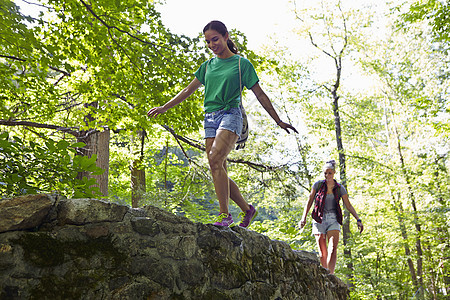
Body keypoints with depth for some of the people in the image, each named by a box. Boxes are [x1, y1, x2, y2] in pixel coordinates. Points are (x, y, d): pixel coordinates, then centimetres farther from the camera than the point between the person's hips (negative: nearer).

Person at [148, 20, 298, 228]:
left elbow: (260, 95, 7)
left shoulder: (241, 63, 5)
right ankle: (247, 210, 14)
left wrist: (278, 121, 7)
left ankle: (224, 214, -22)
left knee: (215, 160, -27)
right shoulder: (208, 66, 18)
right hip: (210, 118, 5)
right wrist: (164, 108, 22)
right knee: (219, 172, -2)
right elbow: (188, 90, 24)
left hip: (230, 115, -5)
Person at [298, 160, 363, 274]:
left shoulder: (340, 188, 5)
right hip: (319, 219, 0)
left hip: (333, 220, 0)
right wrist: (304, 217, -2)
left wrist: (358, 219, -2)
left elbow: (348, 205, 7)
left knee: (333, 249, -17)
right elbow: (309, 202, 5)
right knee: (322, 252, 0)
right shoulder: (318, 185, 2)